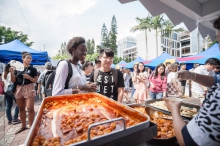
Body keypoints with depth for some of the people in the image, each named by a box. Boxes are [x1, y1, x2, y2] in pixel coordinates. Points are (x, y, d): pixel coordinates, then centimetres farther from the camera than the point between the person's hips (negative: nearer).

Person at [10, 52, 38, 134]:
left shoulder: (33, 69, 0)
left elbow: (35, 80, -1)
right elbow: (13, 81, 8)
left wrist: (29, 77, -18)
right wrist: (12, 72, -7)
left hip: (29, 89, -4)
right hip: (19, 89, 4)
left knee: (30, 108, -9)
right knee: (21, 109, 13)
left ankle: (31, 126, 2)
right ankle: (23, 126, 28)